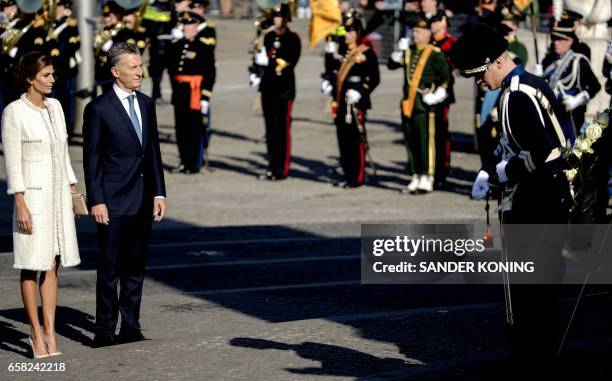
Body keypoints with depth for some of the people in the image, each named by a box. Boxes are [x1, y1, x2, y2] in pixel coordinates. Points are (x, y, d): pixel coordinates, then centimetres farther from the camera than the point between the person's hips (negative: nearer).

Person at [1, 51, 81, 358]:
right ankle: (36, 333, 6)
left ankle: (50, 332, 7)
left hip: (58, 194, 6)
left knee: (52, 264, 5)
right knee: (32, 266, 0)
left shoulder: (54, 106, 9)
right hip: (32, 194, -6)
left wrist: (72, 189, 14)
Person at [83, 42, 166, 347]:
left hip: (143, 201, 6)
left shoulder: (146, 104, 11)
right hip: (114, 202, -6)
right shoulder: (99, 108, -7)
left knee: (136, 266, 10)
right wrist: (97, 201, -12)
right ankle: (105, 330, 2)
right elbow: (91, 159, -7)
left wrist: (158, 193, 8)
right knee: (110, 268, -3)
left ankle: (130, 326, 17)